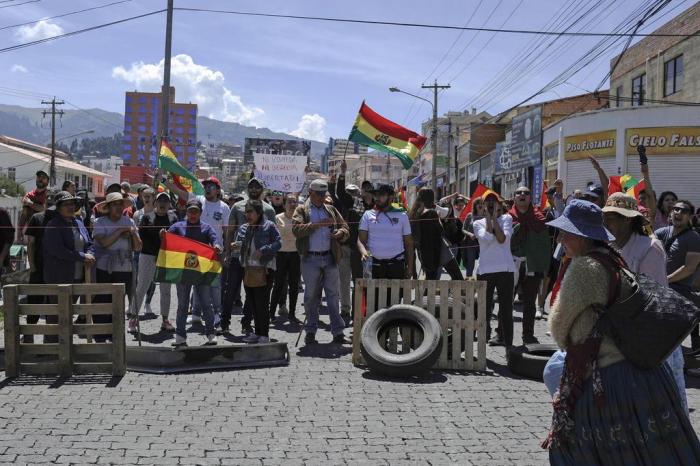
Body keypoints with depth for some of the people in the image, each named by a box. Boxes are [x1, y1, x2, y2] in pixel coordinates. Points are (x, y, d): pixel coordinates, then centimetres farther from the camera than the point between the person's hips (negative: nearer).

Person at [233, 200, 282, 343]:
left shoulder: (268, 226, -4)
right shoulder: (243, 228, 14)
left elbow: (278, 243, -8)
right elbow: (239, 242, 14)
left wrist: (263, 251, -19)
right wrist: (236, 245, -9)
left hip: (264, 269, -6)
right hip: (248, 268, 7)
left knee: (262, 303, -5)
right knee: (252, 303, 12)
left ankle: (264, 334, 5)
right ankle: (257, 332, 23)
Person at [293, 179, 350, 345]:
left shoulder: (331, 210, 16)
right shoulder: (301, 211, 5)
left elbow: (345, 228, 13)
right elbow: (297, 229, -12)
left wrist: (340, 233, -10)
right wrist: (318, 224, -19)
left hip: (330, 258, 3)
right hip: (310, 259, -2)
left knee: (333, 294, 2)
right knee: (311, 296, 5)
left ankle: (338, 332, 3)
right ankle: (311, 331, 14)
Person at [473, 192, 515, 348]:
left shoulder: (506, 218, 6)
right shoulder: (478, 223, 7)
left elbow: (502, 239, -10)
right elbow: (487, 238, -12)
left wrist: (495, 218, -7)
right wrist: (488, 217, -6)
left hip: (505, 269, -1)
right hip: (485, 269, 1)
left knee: (506, 308, 4)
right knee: (484, 307, 7)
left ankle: (507, 342, 11)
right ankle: (484, 335, 22)